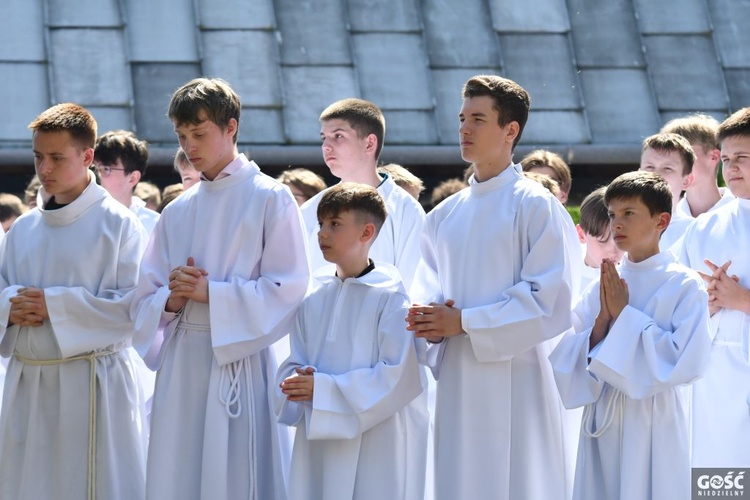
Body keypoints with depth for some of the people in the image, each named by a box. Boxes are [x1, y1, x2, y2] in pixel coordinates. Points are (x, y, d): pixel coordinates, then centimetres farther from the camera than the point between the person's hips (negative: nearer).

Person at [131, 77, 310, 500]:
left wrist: (210, 292, -12)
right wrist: (171, 300, -7)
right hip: (179, 365, 5)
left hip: (239, 360, -5)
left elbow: (288, 290, -8)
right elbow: (146, 296, 15)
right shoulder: (178, 212, 15)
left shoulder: (270, 199, -1)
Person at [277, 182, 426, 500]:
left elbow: (400, 376, -16)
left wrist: (323, 388, -18)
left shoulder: (389, 296, -9)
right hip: (317, 442, 5)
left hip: (374, 445, -5)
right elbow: (295, 363, 14)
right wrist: (297, 383, -11)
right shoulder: (314, 298, 8)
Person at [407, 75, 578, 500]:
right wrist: (429, 318, -4)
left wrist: (464, 321, -14)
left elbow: (550, 301, -12)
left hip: (514, 381, -6)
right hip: (458, 383, 6)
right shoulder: (446, 216, 14)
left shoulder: (536, 206, -5)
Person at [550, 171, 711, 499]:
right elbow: (565, 358, 6)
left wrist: (623, 315, -13)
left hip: (653, 425, -4)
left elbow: (686, 361, -16)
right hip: (602, 423, 4)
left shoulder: (684, 285, -6)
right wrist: (602, 323, -12)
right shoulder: (603, 284, 8)